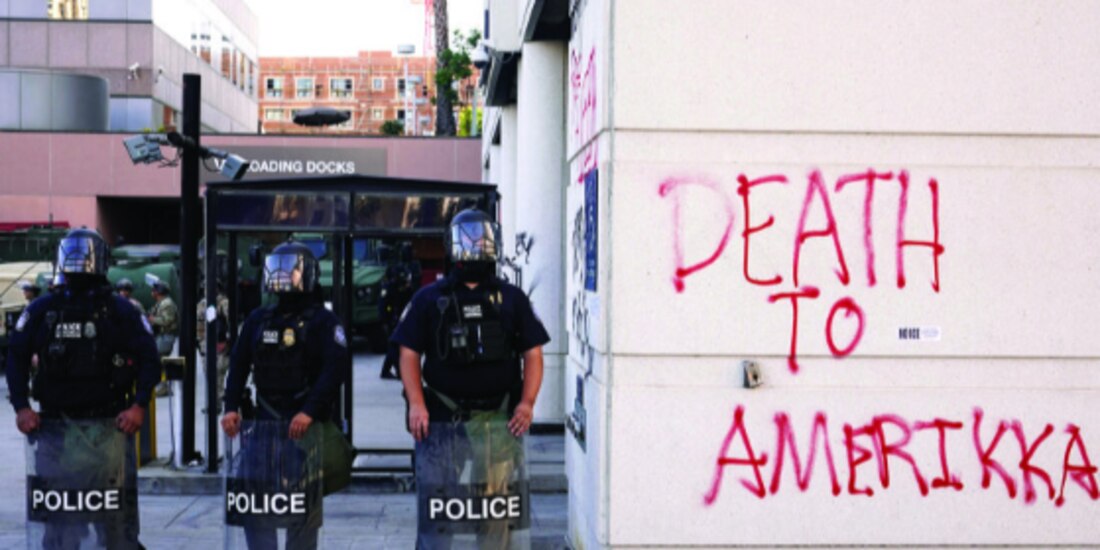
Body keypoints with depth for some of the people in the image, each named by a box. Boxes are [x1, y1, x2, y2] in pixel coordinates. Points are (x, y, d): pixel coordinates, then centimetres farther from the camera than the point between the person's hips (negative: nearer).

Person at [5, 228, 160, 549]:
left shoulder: (120, 312, 1)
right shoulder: (42, 310, 5)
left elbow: (148, 359, 0)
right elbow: (17, 357, 9)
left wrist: (138, 405, -12)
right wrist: (21, 407, -2)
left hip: (109, 424, -1)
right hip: (56, 426, 1)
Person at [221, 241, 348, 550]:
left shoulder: (322, 321, -3)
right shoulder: (258, 320, 13)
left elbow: (335, 370, -15)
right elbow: (238, 365, 13)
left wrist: (310, 412, -25)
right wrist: (231, 407, -1)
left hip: (306, 426, -4)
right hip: (266, 422, 5)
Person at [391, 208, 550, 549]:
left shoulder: (511, 299, 9)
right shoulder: (430, 299, 6)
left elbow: (532, 353, 8)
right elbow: (409, 354, 4)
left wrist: (527, 402, -5)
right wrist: (416, 403, -8)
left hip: (497, 419, 1)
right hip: (441, 420, -1)